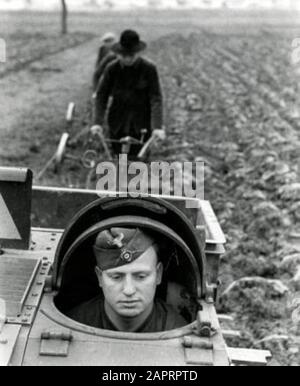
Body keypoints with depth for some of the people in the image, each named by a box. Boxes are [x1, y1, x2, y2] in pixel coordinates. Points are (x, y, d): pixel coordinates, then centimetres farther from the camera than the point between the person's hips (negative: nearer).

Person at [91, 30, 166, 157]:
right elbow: (101, 95, -2)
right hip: (117, 123, 2)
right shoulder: (112, 68, -5)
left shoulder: (149, 68, -10)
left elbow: (156, 98, -13)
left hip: (141, 124, -2)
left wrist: (157, 126, -23)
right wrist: (98, 122, -14)